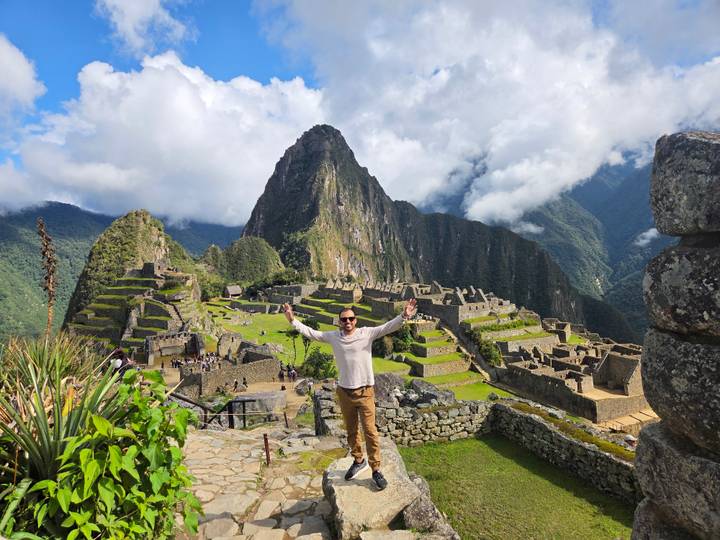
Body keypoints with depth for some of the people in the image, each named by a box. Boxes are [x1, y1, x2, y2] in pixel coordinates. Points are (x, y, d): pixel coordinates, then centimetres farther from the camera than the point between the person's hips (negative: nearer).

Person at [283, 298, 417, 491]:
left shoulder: (367, 333, -10)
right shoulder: (333, 336, -1)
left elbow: (388, 327, -20)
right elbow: (310, 332, 6)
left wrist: (403, 316, -36)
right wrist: (293, 320, 1)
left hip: (365, 391, -3)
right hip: (344, 392, 4)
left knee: (370, 431, 0)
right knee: (351, 431, 19)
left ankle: (376, 469, 15)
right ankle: (358, 461, 40)